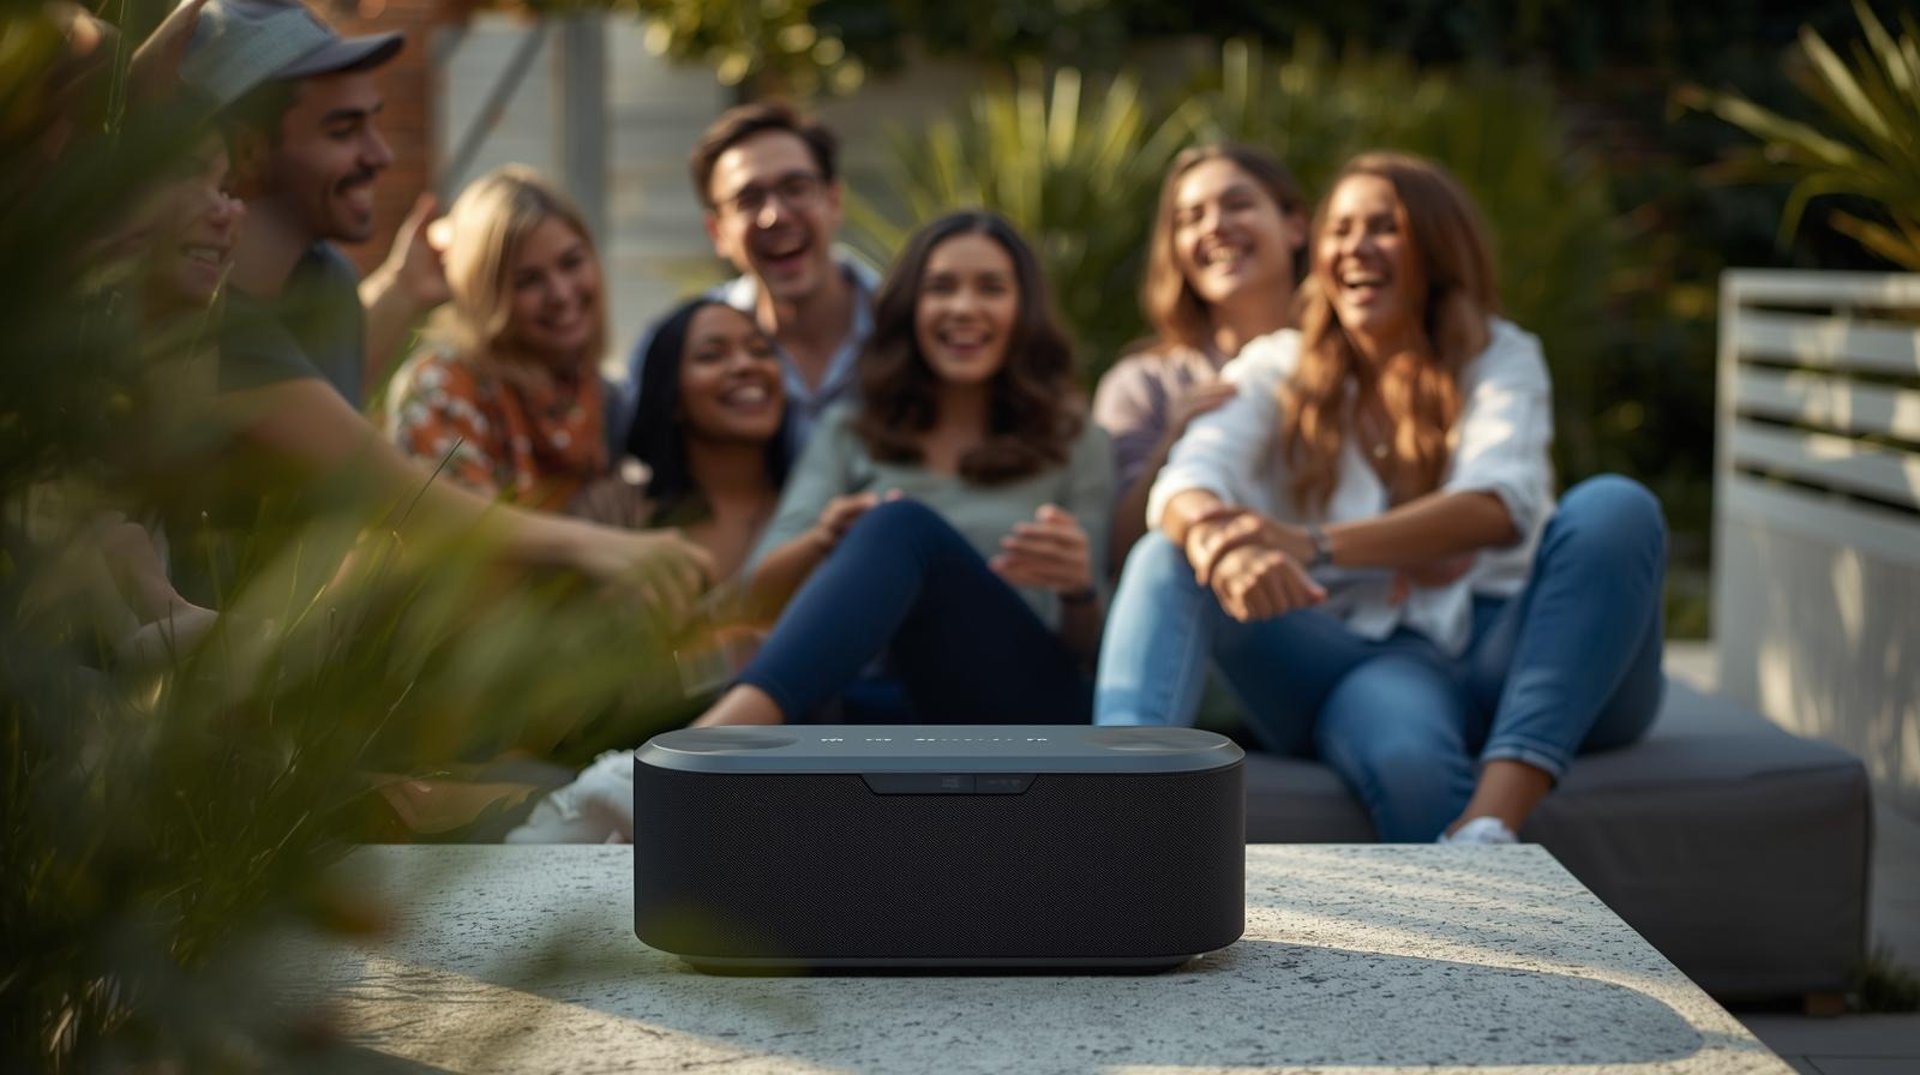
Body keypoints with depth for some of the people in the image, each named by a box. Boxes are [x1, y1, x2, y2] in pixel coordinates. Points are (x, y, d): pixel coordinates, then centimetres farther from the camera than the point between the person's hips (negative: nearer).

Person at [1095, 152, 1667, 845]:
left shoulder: (1498, 358, 8)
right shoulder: (1279, 369, 13)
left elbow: (1501, 506, -14)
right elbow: (1188, 481, -8)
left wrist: (1318, 546, -30)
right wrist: (1224, 548, -36)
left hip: (1501, 658, 0)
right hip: (1366, 662, 0)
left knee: (1613, 508, -29)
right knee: (1170, 555, -25)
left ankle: (1490, 826, -45)